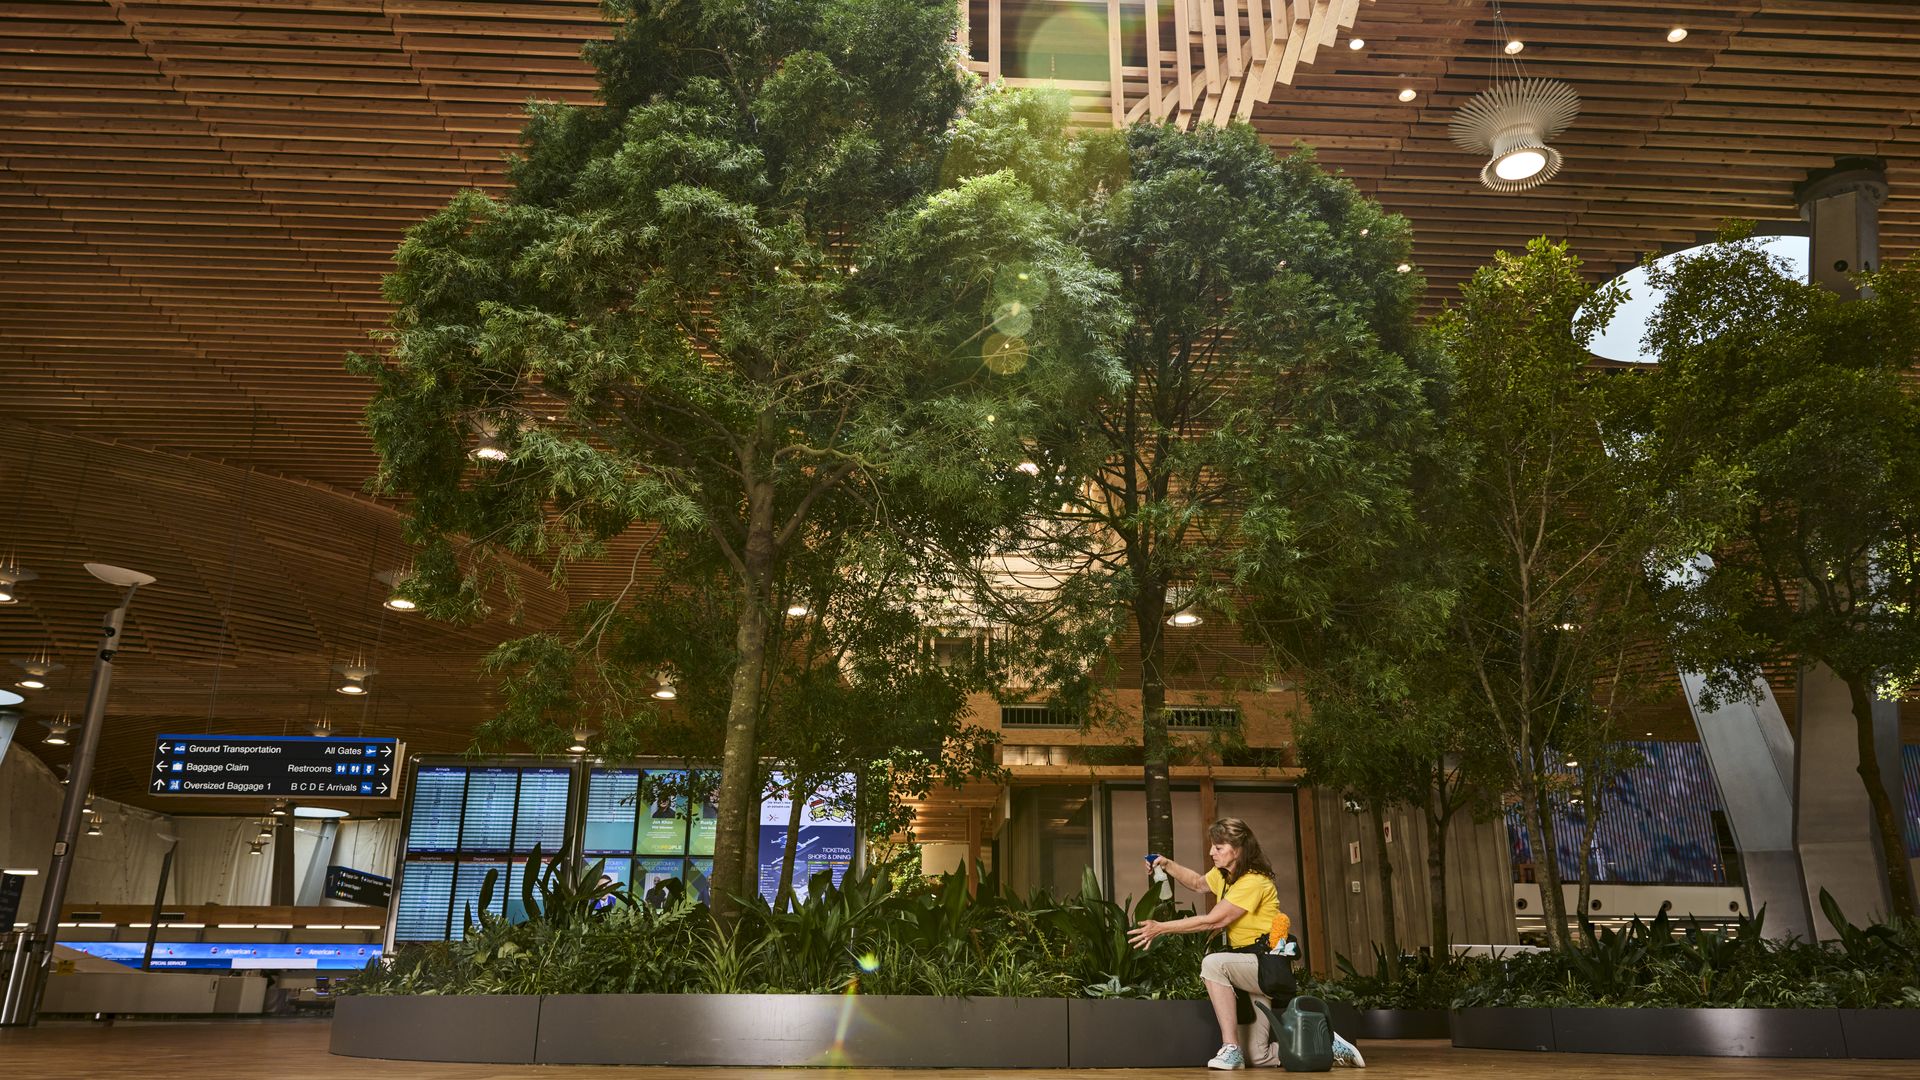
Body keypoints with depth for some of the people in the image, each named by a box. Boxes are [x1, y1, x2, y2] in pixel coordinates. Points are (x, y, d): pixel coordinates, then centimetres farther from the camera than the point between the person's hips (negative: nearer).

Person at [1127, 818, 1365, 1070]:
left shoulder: (1253, 882, -20)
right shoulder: (1223, 875, 7)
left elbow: (1212, 921, -24)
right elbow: (1197, 883, 27)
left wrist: (1161, 928, -21)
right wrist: (1167, 865, 9)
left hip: (1267, 965, -9)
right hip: (1249, 969, 9)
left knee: (1213, 963, -34)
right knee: (1258, 1058, 4)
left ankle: (1231, 1049, -28)